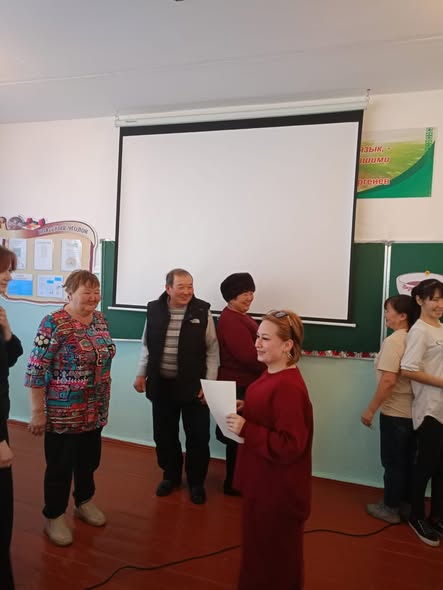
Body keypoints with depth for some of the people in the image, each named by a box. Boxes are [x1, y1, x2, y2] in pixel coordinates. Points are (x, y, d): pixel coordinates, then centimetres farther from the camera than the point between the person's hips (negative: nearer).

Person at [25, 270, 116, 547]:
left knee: (89, 460, 21)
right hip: (63, 413, -6)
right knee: (61, 466, 11)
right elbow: (36, 370, -17)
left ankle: (84, 502, 44)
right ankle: (54, 517, 33)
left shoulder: (100, 319, 2)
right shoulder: (54, 323, -19)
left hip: (94, 410, 6)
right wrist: (37, 411, -15)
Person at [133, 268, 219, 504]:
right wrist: (141, 374, 6)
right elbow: (147, 346, 10)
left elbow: (212, 350, -4)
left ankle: (196, 482, 29)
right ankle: (170, 475, 38)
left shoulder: (202, 311, -8)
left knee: (197, 437, 7)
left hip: (193, 385, -2)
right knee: (164, 435, 15)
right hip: (162, 384, 3)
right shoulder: (154, 309, -1)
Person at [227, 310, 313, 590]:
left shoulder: (288, 387, -29)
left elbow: (289, 446, -29)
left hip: (279, 490, -9)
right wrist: (243, 412, 0)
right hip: (262, 481, 10)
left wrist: (246, 430, -29)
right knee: (258, 545, 28)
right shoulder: (271, 375, 2)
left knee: (275, 555, 14)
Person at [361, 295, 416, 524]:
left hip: (395, 413, -7)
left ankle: (391, 508, 21)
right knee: (407, 461, 18)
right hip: (412, 410, 7)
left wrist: (370, 410, -16)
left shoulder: (393, 341, -19)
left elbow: (389, 381, -24)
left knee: (392, 462, 7)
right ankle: (406, 505, 31)